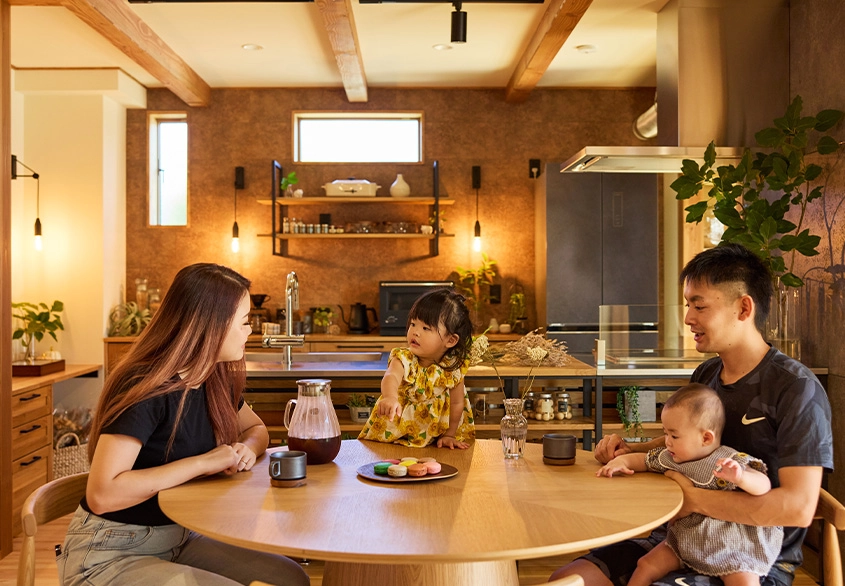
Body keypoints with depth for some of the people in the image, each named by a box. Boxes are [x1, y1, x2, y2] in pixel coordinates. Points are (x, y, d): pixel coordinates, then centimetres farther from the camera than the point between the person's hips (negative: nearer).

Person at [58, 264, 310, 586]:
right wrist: (202, 462, -28)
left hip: (177, 538, 8)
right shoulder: (145, 389, -24)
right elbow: (102, 494, -31)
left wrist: (246, 448, -6)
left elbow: (256, 428, 17)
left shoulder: (215, 382, -1)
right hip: (108, 554, -7)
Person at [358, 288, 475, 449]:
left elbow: (457, 403, -2)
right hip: (396, 434, -1)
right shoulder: (404, 359, -21)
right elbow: (391, 377, -44)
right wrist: (390, 398, -65)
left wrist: (449, 435, 1)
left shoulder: (453, 367, -15)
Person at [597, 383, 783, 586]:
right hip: (684, 540, 6)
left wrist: (740, 477, -49)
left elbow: (764, 487, -29)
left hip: (731, 547, -5)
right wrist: (622, 460, -6)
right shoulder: (669, 458, -3)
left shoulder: (730, 464, -21)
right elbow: (645, 459, 13)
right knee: (645, 566, -1)